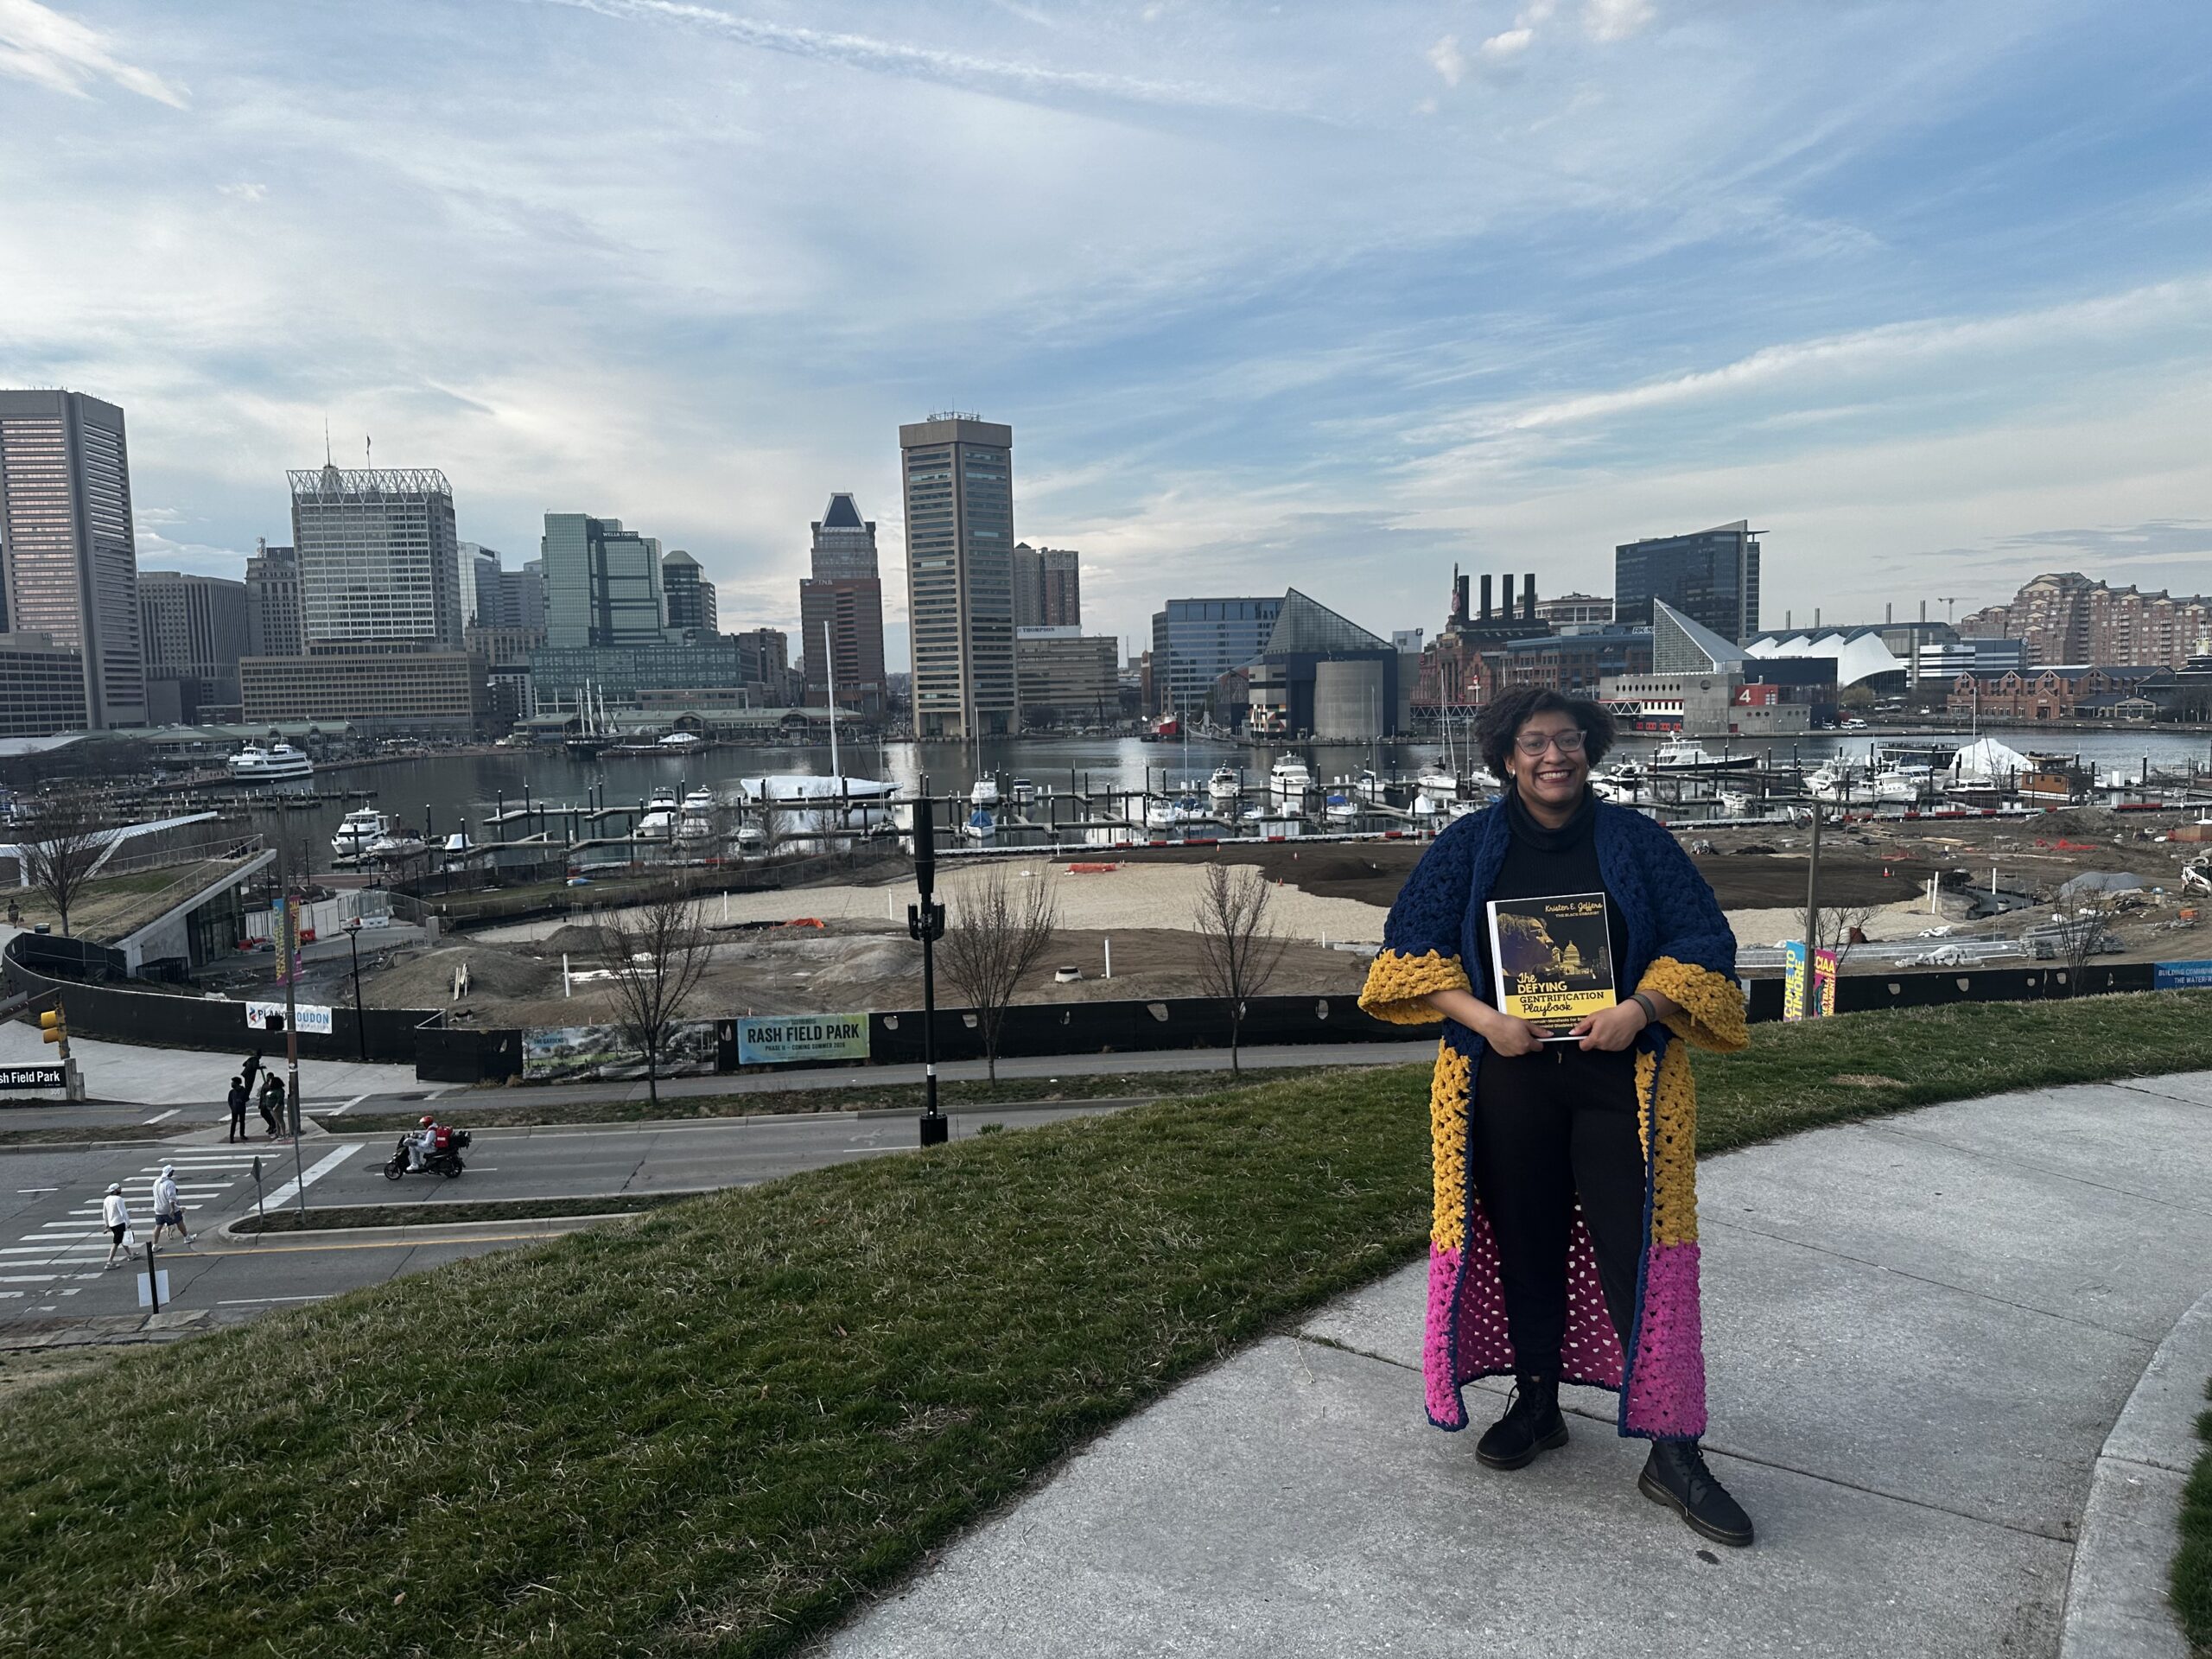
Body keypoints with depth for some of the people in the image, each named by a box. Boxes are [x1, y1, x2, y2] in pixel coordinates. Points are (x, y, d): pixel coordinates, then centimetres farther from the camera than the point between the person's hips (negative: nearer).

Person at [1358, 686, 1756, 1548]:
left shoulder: (1634, 840, 2)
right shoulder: (1469, 845, 2)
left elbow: (1703, 940, 2)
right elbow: (1413, 944, -1)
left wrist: (1638, 1009, -14)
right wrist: (1482, 1017, -14)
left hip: (1622, 1076, -1)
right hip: (1508, 1079, 1)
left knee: (1643, 1252, -3)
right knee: (1525, 1243, 11)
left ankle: (1672, 1453, 9)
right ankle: (1537, 1404, 31)